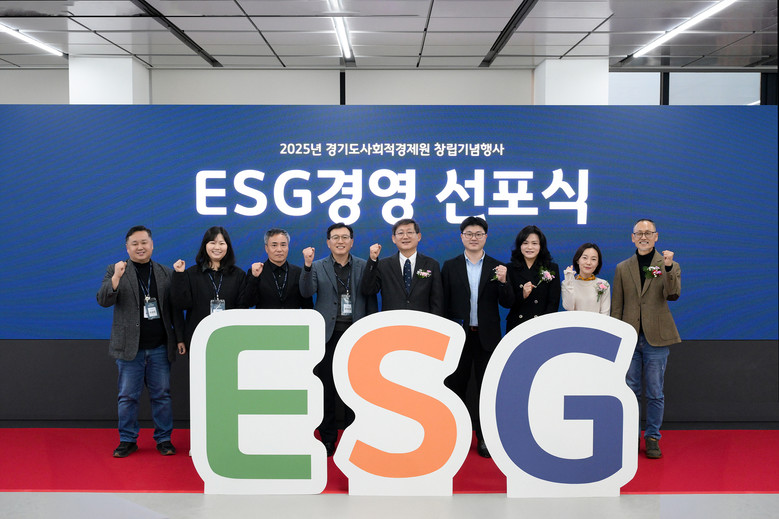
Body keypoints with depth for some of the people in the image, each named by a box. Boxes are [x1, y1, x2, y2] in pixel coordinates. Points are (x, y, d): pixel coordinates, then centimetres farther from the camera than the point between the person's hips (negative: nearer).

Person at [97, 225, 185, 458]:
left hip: (160, 347, 1)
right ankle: (128, 440, 19)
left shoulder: (166, 273, 8)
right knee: (127, 396, 6)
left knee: (162, 395, 7)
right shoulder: (115, 271, 3)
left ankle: (164, 439, 19)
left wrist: (180, 338, 4)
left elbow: (175, 308, 9)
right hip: (130, 347, -1)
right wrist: (116, 278, -25)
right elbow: (103, 301, -10)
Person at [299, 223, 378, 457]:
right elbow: (307, 292, -10)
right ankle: (328, 437, 18)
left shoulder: (364, 266, 6)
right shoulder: (317, 267, 5)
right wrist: (307, 265, -22)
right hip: (328, 333, 0)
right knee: (326, 387, 6)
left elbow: (371, 300, 5)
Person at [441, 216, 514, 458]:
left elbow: (508, 304, -1)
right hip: (457, 335, 0)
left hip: (486, 336, 0)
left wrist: (503, 281, -18)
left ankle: (484, 438, 16)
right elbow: (443, 303, 2)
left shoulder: (497, 268, 4)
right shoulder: (450, 266, 4)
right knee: (455, 386, 8)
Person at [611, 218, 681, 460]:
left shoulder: (670, 266, 3)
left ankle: (653, 437, 17)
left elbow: (673, 294, -15)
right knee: (631, 391, 8)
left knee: (655, 393, 4)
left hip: (656, 338, -2)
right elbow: (616, 306, 9)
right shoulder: (622, 268, 8)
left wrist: (668, 268, -29)